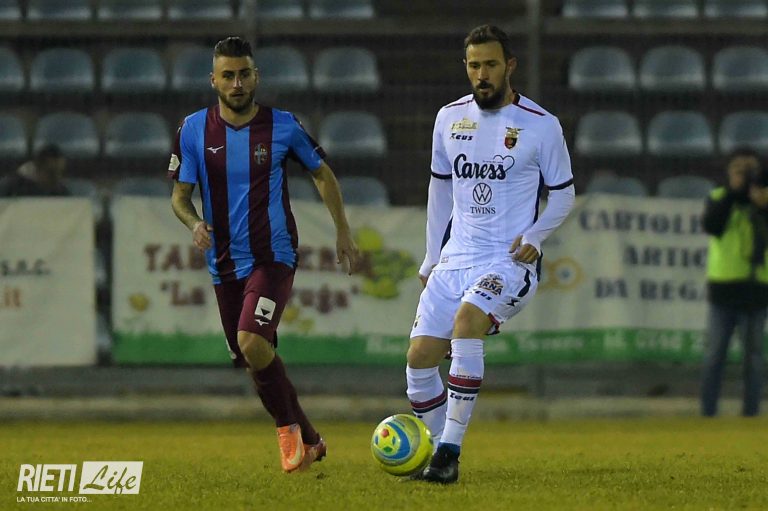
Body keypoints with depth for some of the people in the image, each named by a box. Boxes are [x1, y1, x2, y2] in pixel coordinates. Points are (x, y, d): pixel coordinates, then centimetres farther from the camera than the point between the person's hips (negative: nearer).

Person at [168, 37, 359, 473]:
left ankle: (289, 428, -5)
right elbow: (180, 195, 2)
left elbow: (323, 174, 10)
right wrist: (194, 223, -19)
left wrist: (344, 232, 9)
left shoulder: (283, 125, -5)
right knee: (256, 362, 8)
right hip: (226, 264, 4)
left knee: (252, 342, -25)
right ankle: (309, 442, 26)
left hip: (274, 258, -4)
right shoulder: (194, 130, -1)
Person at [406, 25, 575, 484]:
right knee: (420, 358, -5)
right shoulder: (450, 118, 8)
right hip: (457, 257, 5)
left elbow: (564, 195, 5)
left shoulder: (541, 126, -5)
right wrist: (432, 258, 19)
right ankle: (440, 454, 14)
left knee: (466, 320, -32)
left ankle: (450, 452, -29)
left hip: (510, 261, -5)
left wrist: (535, 236, -12)